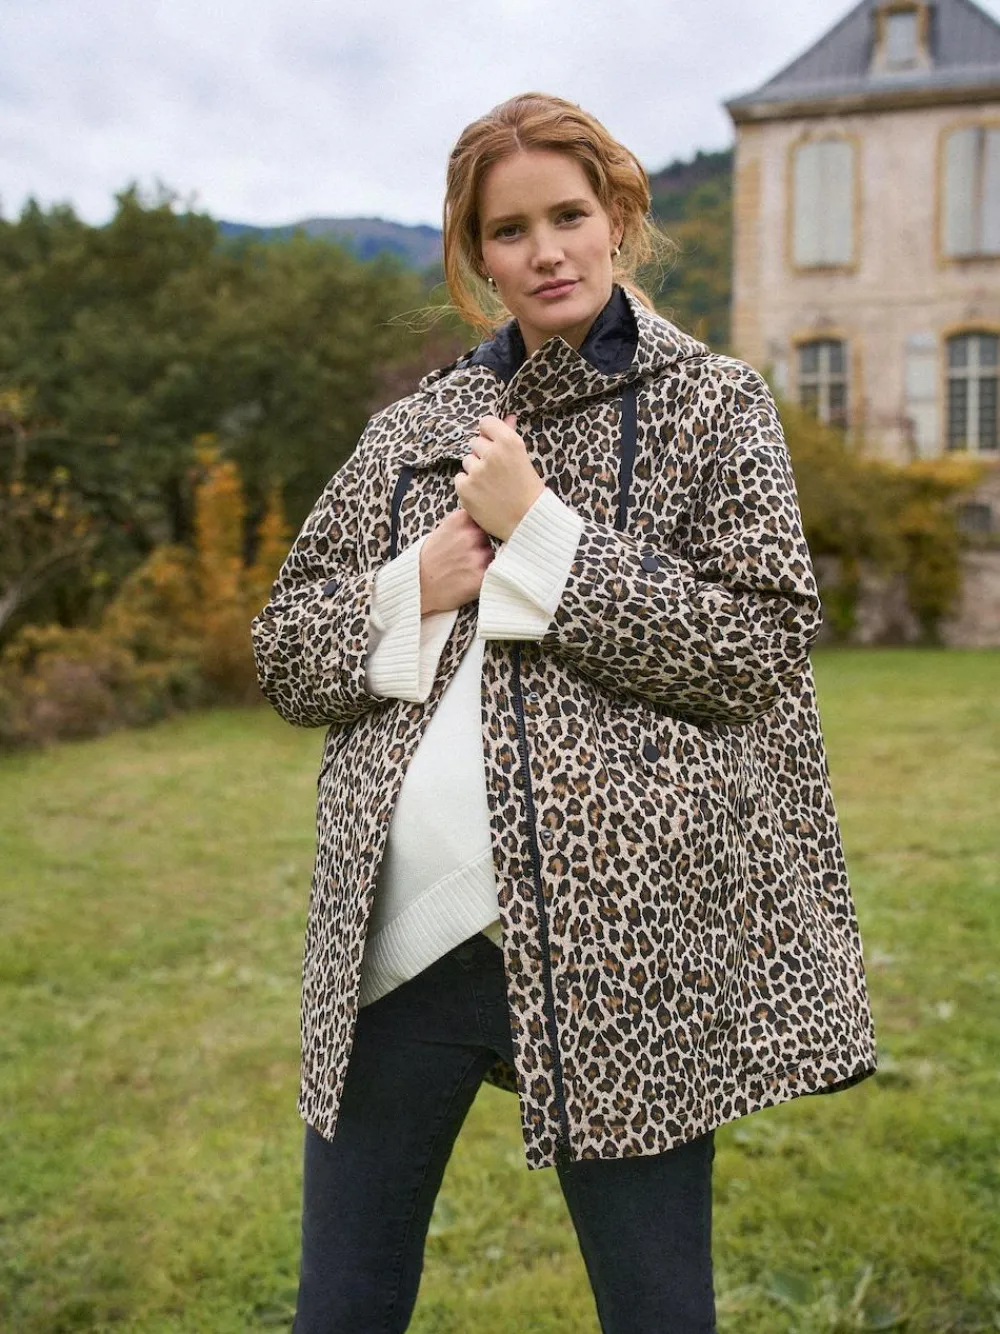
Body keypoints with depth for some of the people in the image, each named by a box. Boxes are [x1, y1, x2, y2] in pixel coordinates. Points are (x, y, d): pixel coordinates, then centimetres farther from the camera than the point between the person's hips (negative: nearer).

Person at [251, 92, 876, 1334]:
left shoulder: (713, 404, 4)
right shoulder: (411, 428, 13)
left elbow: (755, 646, -7)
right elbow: (285, 649, 13)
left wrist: (538, 532, -11)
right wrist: (411, 592, -6)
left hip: (617, 945, -3)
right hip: (397, 940, 4)